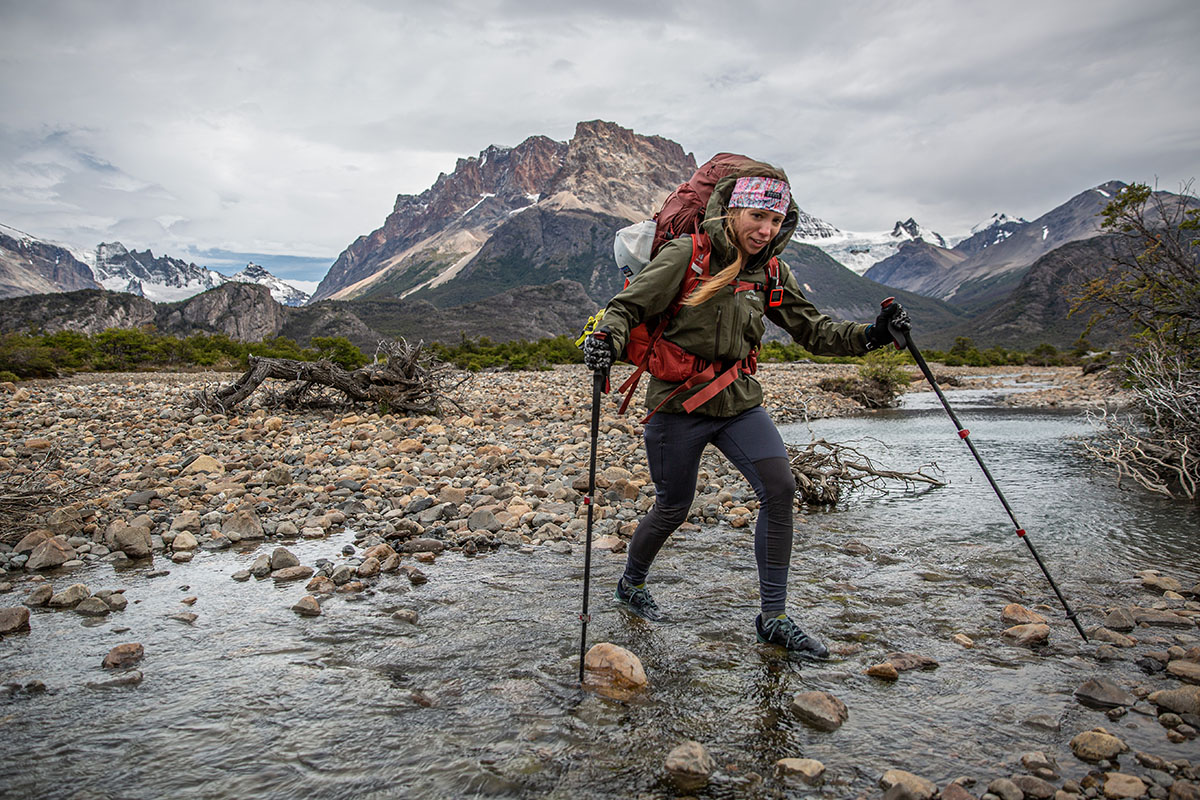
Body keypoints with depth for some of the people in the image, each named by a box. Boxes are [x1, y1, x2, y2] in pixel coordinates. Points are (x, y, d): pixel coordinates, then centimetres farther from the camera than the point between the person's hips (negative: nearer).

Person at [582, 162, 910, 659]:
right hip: (678, 400, -5)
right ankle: (631, 584, 37)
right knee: (673, 509, 6)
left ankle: (773, 618, 2)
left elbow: (813, 330, 7)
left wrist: (870, 336, -8)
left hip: (738, 399, 5)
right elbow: (628, 305, -12)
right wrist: (607, 339, -32)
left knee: (780, 489, -11)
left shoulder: (770, 272, 5)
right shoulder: (687, 254, -11)